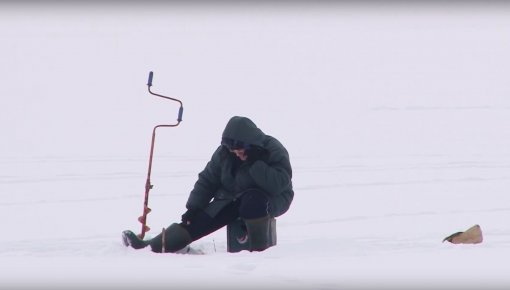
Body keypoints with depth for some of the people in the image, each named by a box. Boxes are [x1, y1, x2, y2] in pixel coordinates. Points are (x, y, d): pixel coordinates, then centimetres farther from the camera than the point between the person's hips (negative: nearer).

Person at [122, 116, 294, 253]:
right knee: (202, 219, -14)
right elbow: (207, 180, 1)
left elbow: (278, 185, -32)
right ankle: (154, 246, -21)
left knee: (253, 199, -39)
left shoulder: (274, 151, -21)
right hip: (231, 198, 4)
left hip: (271, 200, -4)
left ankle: (258, 248, -26)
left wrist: (255, 163, -37)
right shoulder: (224, 152, -7)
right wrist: (193, 207, -8)